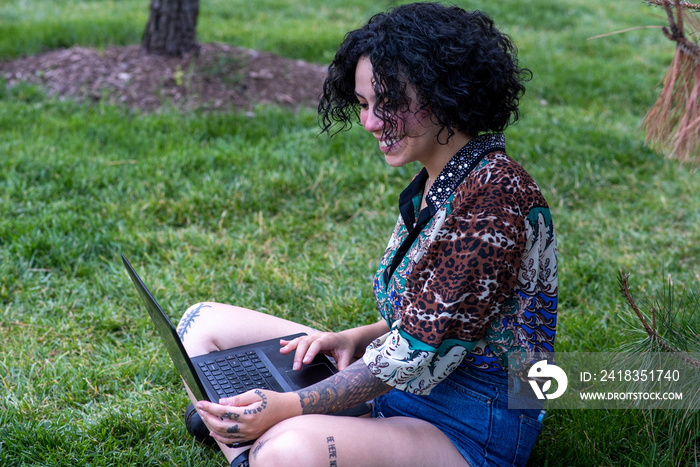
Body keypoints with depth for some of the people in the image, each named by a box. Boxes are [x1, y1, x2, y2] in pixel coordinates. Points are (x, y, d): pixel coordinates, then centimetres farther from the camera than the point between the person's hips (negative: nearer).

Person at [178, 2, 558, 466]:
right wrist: (358, 339, -1)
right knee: (205, 322, 7)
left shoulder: (496, 194, -22)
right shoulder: (437, 180, 9)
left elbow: (422, 351, -24)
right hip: (398, 384, 10)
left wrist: (292, 406, -26)